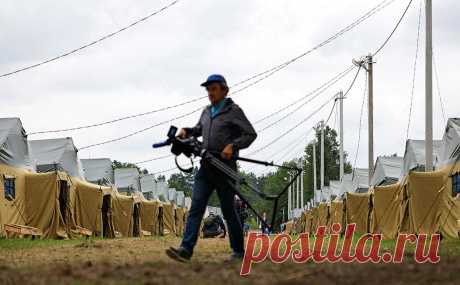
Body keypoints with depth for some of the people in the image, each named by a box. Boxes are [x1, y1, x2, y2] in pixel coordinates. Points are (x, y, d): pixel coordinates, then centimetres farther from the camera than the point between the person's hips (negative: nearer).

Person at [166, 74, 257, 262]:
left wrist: (233, 145, -21)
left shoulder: (233, 111, -2)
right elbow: (199, 129, 35)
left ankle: (238, 251, 14)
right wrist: (187, 131, 13)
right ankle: (186, 249, -18)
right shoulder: (207, 112, 17)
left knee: (228, 211, 1)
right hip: (205, 167, 6)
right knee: (196, 208, -8)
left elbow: (250, 134, -6)